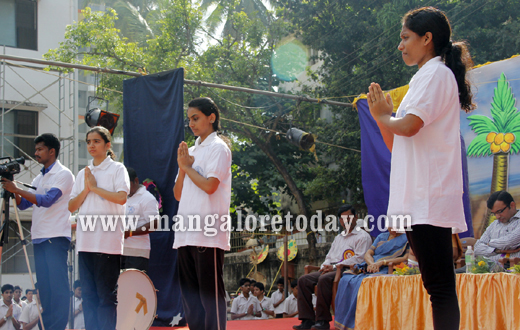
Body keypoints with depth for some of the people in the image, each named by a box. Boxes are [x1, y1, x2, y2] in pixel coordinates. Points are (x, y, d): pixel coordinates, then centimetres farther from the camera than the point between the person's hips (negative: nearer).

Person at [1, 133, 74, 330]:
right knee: (44, 285, 7)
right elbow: (23, 204, 19)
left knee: (56, 284, -9)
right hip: (39, 237, 8)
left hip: (55, 237, -8)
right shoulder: (39, 178, 20)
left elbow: (47, 200, -17)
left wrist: (16, 189, -16)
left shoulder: (63, 174, -4)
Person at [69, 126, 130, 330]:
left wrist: (95, 187, -6)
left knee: (106, 295, -5)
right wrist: (86, 189, -1)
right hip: (85, 240, 6)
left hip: (107, 240, -6)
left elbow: (121, 197, -13)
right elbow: (71, 206, 14)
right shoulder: (83, 174, 19)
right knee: (88, 294, 5)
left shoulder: (117, 169, 3)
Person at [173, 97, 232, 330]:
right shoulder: (191, 151, 20)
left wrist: (188, 167, -2)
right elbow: (178, 195, 18)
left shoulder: (218, 148, -2)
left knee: (210, 294, -7)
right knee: (190, 295, 8)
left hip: (208, 234, -8)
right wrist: (182, 167, 4)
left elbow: (210, 186, -15)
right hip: (185, 235, 8)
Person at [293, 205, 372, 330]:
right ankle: (307, 319, -18)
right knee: (303, 280, -12)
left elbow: (359, 259, -12)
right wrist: (325, 267, 0)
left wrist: (335, 266, -16)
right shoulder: (339, 237, 28)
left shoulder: (362, 236, 2)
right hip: (330, 269, 8)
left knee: (324, 279, -36)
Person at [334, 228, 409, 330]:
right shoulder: (381, 237, 25)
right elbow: (368, 254, 16)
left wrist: (382, 262, -15)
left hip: (386, 271, -6)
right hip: (370, 268, 6)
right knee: (346, 280, -21)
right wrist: (371, 263, -9)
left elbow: (406, 258, -7)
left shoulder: (406, 238, 7)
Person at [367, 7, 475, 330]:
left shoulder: (435, 73, -4)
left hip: (429, 198, -10)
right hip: (419, 199, 10)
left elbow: (409, 125, -19)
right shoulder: (425, 78, 26)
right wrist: (382, 117, 9)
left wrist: (384, 117, 0)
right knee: (439, 285, 7)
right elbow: (397, 145, 25)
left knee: (439, 285, -13)